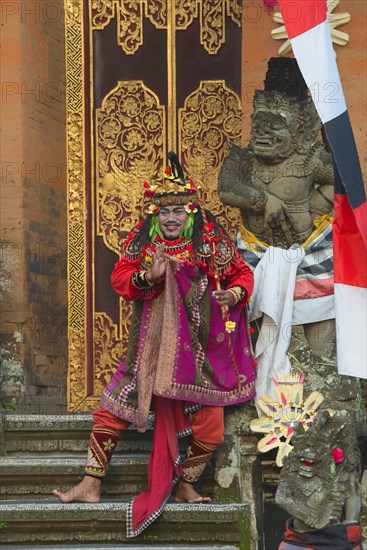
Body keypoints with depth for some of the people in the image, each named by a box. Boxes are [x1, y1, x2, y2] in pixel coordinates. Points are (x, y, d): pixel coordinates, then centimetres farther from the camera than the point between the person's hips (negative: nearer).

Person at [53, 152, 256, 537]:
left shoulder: (212, 244, -1)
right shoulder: (141, 242, 3)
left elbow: (242, 273, 5)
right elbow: (120, 278, -3)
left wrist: (233, 293, -17)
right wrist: (149, 276, -22)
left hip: (198, 353, -1)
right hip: (149, 348, 1)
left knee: (209, 428, -6)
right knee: (109, 410, -4)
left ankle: (185, 487, 18)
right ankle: (91, 486, 6)